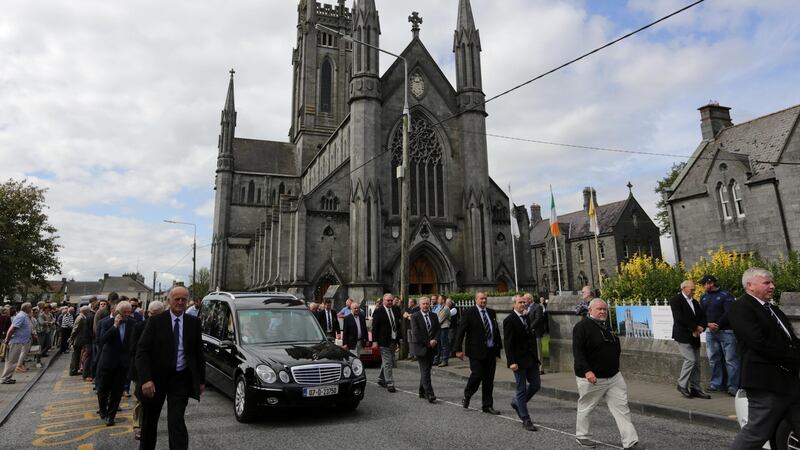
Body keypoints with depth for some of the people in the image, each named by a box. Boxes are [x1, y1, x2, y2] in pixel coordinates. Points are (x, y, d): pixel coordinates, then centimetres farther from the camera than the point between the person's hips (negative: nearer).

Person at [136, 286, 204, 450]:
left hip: (181, 379, 0)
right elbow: (142, 351, -11)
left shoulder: (194, 323, 0)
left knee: (177, 422, -8)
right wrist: (146, 379, -21)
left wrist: (201, 380, 6)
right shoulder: (155, 321, -6)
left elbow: (199, 352, 6)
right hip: (156, 378, 1)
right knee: (149, 421, 18)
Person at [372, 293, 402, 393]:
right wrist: (374, 341, -13)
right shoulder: (378, 312, -8)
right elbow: (374, 327, -8)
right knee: (387, 363, -4)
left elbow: (398, 324, 13)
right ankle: (390, 384, 1)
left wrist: (399, 338, 8)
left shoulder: (396, 310, 9)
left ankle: (381, 379, 33)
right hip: (384, 341, -6)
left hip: (394, 341, 6)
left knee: (388, 362, 17)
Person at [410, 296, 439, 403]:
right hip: (421, 347, -5)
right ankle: (429, 394, -9)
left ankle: (422, 392, 23)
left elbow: (438, 330, 9)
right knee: (425, 371, -8)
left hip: (432, 347, 5)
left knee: (426, 370, 12)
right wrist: (428, 343, -12)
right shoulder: (415, 317, -6)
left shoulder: (434, 316, 10)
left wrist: (434, 340, -9)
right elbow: (416, 333, -11)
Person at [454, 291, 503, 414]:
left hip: (491, 351, 5)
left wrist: (499, 346, 10)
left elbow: (496, 330, 15)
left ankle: (487, 406, 20)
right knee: (477, 375, -7)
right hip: (477, 351, -5)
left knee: (489, 380, 9)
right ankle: (467, 396, 21)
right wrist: (458, 349, -13)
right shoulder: (469, 313, -7)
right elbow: (460, 331, -9)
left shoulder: (491, 312, 11)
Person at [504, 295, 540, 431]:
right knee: (522, 389, 2)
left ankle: (517, 402, 33)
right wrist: (512, 362, -20)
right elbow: (508, 343, -15)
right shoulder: (509, 320, -13)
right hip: (519, 360, -7)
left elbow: (531, 337, 16)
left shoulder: (527, 318, 11)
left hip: (531, 358, 7)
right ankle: (525, 420, 13)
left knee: (536, 385, 11)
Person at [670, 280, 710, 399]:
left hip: (694, 336, 7)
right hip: (683, 336, -7)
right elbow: (680, 318, -17)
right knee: (690, 359, -12)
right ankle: (682, 385, 2)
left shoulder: (695, 302, 18)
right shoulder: (676, 300, -7)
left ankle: (695, 388, 14)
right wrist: (695, 328, -13)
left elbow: (702, 317, 13)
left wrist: (699, 328, -7)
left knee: (696, 363, 7)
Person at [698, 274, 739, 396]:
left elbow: (729, 313, -13)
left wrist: (718, 325, -13)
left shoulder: (725, 295, -6)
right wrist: (708, 324, -8)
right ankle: (716, 384, 19)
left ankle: (733, 386, 2)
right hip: (710, 332, 6)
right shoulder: (704, 297, 12)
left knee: (731, 359, -4)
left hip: (726, 331, -6)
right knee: (713, 359, 10)